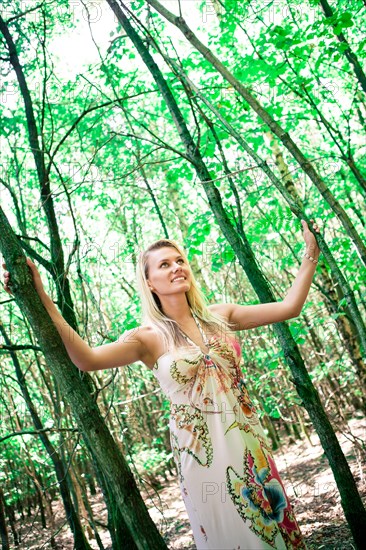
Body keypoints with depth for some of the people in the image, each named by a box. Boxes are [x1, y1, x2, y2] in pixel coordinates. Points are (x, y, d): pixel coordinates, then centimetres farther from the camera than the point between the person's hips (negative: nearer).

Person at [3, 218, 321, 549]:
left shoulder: (220, 316, 2)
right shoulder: (150, 338, -9)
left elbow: (289, 307, 3)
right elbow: (87, 359, -26)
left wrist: (311, 253, 2)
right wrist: (40, 299, -32)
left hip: (248, 443, 4)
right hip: (203, 451, -3)